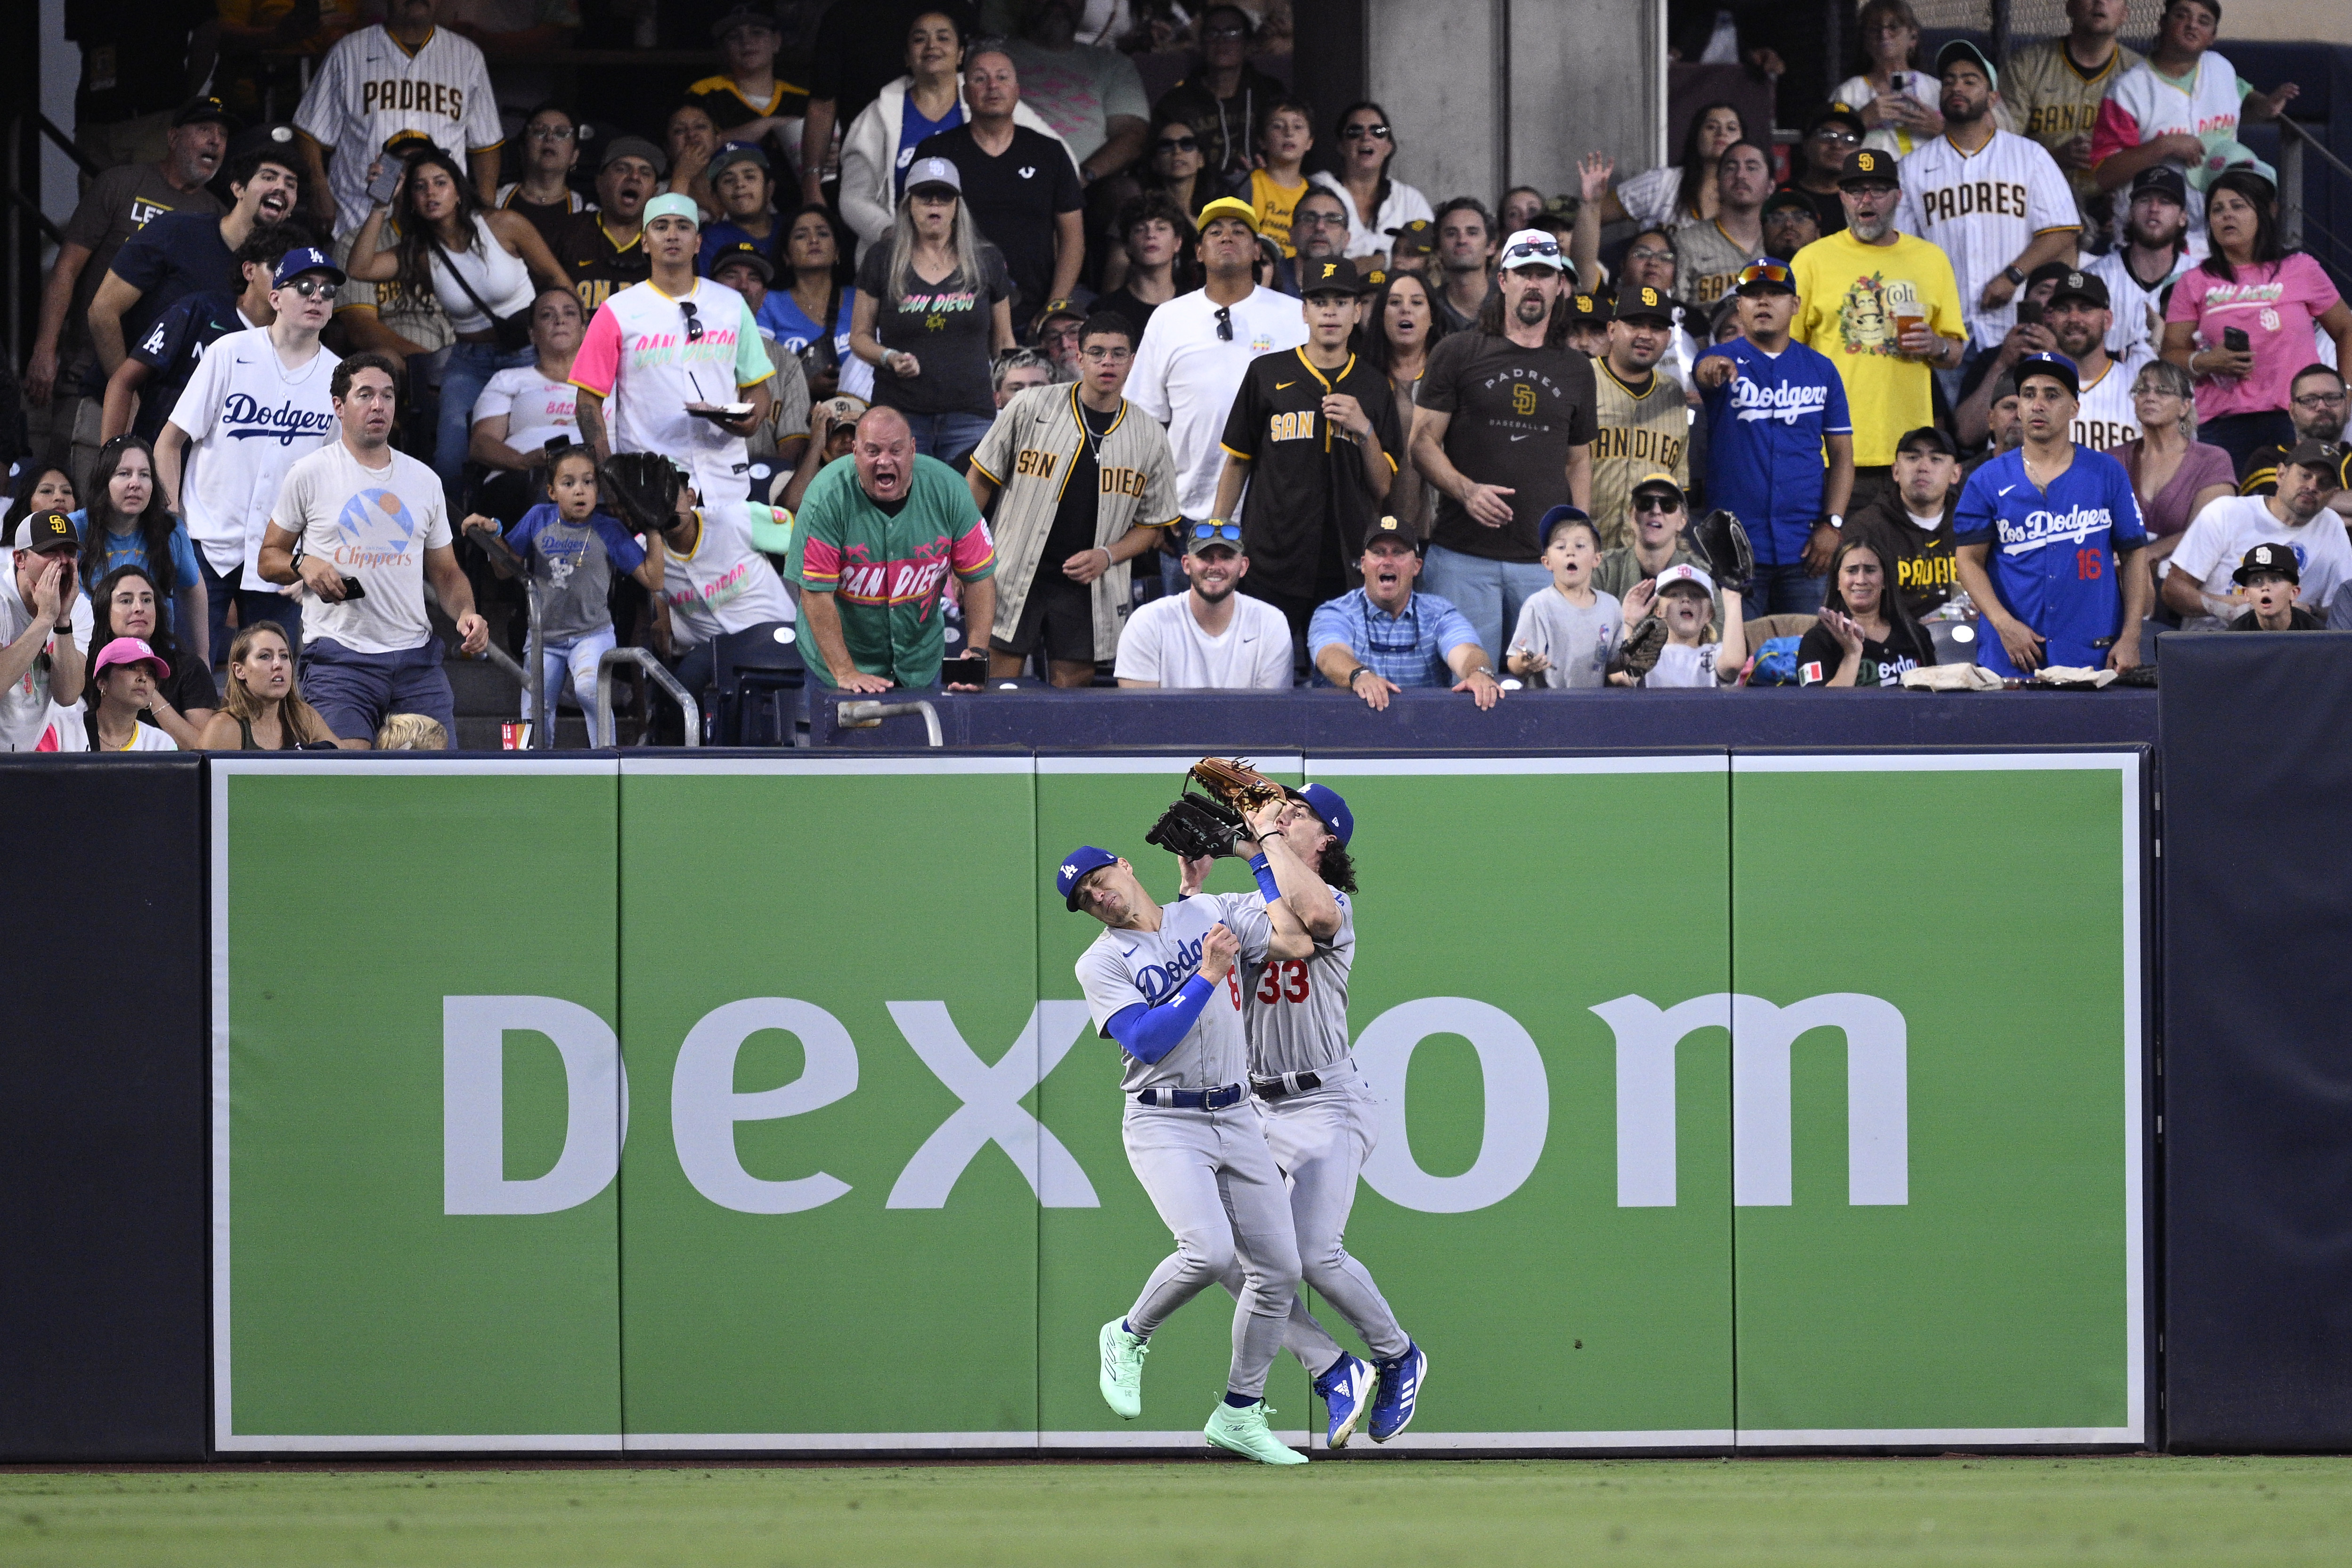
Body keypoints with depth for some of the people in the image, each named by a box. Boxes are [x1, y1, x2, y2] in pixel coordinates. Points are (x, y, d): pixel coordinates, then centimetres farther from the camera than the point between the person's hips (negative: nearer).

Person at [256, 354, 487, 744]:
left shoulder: (425, 480, 15)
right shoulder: (308, 475, 4)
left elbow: (446, 572, 20)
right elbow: (269, 558, 9)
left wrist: (465, 613, 0)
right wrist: (303, 565, -13)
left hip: (417, 656, 4)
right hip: (338, 655, -4)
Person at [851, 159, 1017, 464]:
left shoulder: (987, 262, 10)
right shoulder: (881, 262, 7)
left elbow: (1004, 343, 16)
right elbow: (859, 336, 10)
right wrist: (889, 357, -11)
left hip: (970, 414, 1)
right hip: (901, 413, -1)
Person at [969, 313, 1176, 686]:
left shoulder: (1149, 437, 4)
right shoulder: (1030, 408, -1)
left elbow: (1151, 525, 11)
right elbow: (981, 479, 6)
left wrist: (1107, 556, -7)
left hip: (1086, 586, 1)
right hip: (1014, 579, -1)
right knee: (996, 688, -4)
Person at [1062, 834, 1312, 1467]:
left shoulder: (1211, 913, 10)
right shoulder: (1102, 963, -1)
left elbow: (1296, 943, -1)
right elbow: (1148, 1042, -14)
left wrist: (1269, 847, 3)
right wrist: (1207, 975, -15)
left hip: (1238, 1121, 5)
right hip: (1165, 1123, -5)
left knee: (1279, 1269, 2)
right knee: (1209, 1250, -26)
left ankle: (1238, 1416, 15)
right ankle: (1128, 1338, 2)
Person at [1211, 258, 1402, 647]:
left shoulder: (1374, 388, 10)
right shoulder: (1267, 374, 6)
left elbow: (1382, 489, 8)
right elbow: (1238, 462, 11)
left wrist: (1365, 430, -7)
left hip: (1346, 569, 1)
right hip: (1273, 567, -1)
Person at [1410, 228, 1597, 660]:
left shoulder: (1576, 370, 16)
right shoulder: (1457, 354, 6)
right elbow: (1424, 441, 3)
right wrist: (1466, 490, -15)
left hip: (1546, 560, 2)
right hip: (1464, 555, -2)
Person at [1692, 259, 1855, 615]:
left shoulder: (1821, 370, 8)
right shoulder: (1724, 361, 2)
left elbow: (1841, 455, 8)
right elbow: (1702, 375, -23)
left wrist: (1832, 524, -4)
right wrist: (1711, 369, -49)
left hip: (1803, 546, 2)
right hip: (1735, 543, -2)